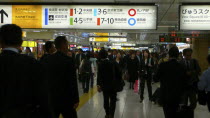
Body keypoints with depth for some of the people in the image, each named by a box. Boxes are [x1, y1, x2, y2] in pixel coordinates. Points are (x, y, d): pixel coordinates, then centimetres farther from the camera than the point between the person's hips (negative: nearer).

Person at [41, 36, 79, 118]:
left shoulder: (46, 60, 2)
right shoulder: (68, 60, -13)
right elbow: (73, 81, -14)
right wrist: (76, 100, -9)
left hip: (50, 98, 5)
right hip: (66, 99, -4)